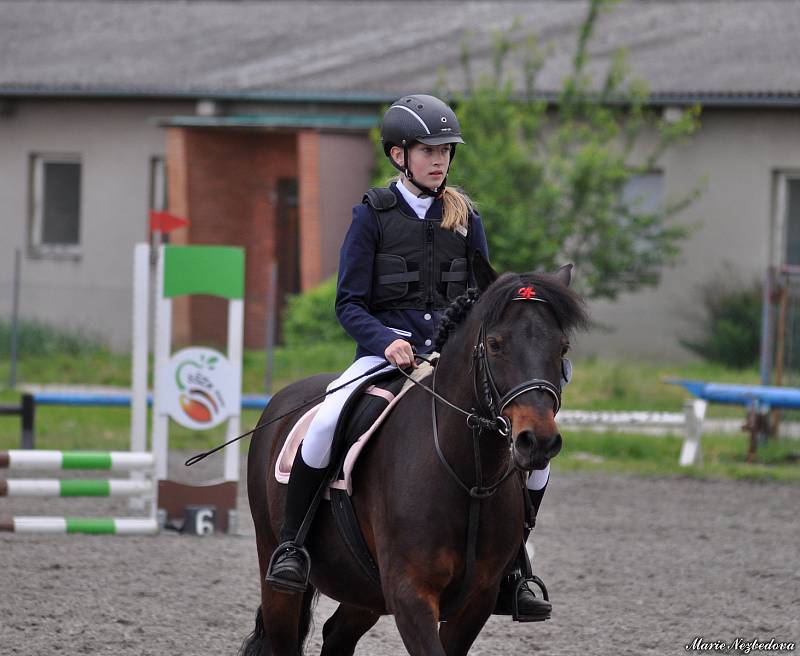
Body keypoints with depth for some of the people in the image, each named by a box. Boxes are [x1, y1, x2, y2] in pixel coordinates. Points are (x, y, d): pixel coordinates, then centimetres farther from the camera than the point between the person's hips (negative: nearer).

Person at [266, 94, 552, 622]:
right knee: (326, 424, -32)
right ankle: (291, 543, -13)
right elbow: (349, 303, -1)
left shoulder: (465, 218, 11)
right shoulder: (374, 215, 1)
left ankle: (506, 574, 5)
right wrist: (386, 342, -20)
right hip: (386, 350, -3)